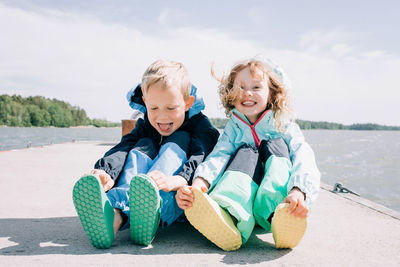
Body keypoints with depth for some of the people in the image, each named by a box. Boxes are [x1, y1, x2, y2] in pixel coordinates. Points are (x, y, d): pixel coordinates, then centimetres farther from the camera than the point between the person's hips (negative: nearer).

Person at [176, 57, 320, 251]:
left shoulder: (284, 127, 5)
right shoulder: (233, 128, 11)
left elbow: (303, 159, -14)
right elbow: (219, 155, -9)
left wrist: (299, 191, -37)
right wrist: (200, 181, -32)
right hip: (244, 198, 1)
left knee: (274, 144, -16)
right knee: (246, 152, -21)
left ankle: (281, 213, -46)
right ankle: (228, 217, -51)